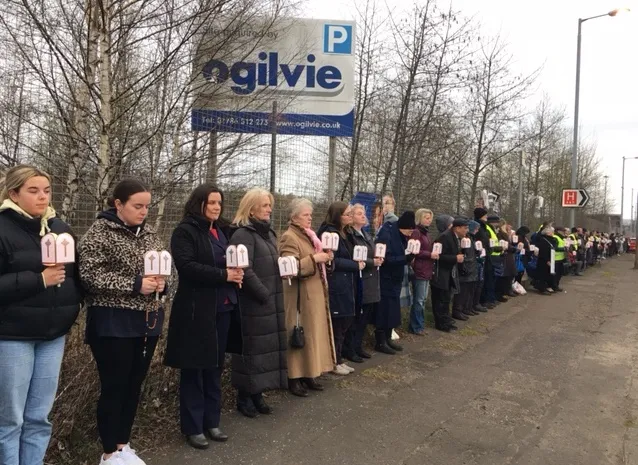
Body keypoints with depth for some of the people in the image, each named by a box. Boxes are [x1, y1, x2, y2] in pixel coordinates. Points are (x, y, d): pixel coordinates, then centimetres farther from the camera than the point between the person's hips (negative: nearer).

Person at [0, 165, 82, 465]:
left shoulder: (59, 227, 9)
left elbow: (76, 273, 15)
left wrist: (72, 307, 1)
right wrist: (39, 280, -21)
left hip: (53, 334, 5)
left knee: (39, 417, 13)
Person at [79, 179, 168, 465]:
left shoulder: (149, 234, 10)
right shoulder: (99, 233, -9)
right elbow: (89, 275, -17)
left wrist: (161, 283, -4)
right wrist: (134, 285, -21)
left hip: (148, 321, 6)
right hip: (113, 323, -6)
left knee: (134, 385, 14)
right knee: (114, 387, 3)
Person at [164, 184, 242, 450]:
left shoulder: (222, 231, 16)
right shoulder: (185, 231, -7)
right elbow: (186, 265, -19)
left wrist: (236, 273, -1)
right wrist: (223, 275, -20)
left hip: (223, 307, 7)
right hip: (196, 309, -7)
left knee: (215, 367, 13)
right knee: (194, 368, 2)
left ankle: (211, 422, 24)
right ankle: (192, 427, 14)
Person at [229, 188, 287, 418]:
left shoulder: (268, 232, 16)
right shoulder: (243, 234, -13)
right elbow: (245, 271, -21)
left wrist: (286, 265, 6)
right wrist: (264, 295, -16)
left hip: (271, 302, 8)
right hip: (253, 304, -8)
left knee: (267, 347, 11)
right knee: (252, 349, -1)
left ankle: (256, 393, 22)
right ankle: (244, 397, 13)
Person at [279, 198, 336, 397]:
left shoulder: (308, 236, 17)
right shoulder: (289, 238, -12)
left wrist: (325, 258, 5)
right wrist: (314, 258, -23)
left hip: (315, 293, 9)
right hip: (300, 296, -9)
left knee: (314, 334, 11)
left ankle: (309, 374, 20)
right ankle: (294, 378, 3)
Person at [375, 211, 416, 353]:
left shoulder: (402, 236, 8)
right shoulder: (386, 235, -19)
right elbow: (385, 258, -24)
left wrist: (409, 255, -4)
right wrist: (406, 258, -30)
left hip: (395, 279, 9)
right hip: (385, 279, -9)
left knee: (392, 309, 13)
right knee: (384, 309, -3)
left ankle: (388, 339, 25)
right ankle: (380, 342, 8)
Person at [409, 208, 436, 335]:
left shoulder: (426, 232, 16)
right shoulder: (416, 232, -12)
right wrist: (430, 255, -19)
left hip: (427, 270, 9)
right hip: (420, 270, -9)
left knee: (423, 299, 14)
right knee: (419, 300, -3)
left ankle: (420, 324, 22)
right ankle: (416, 327, 6)